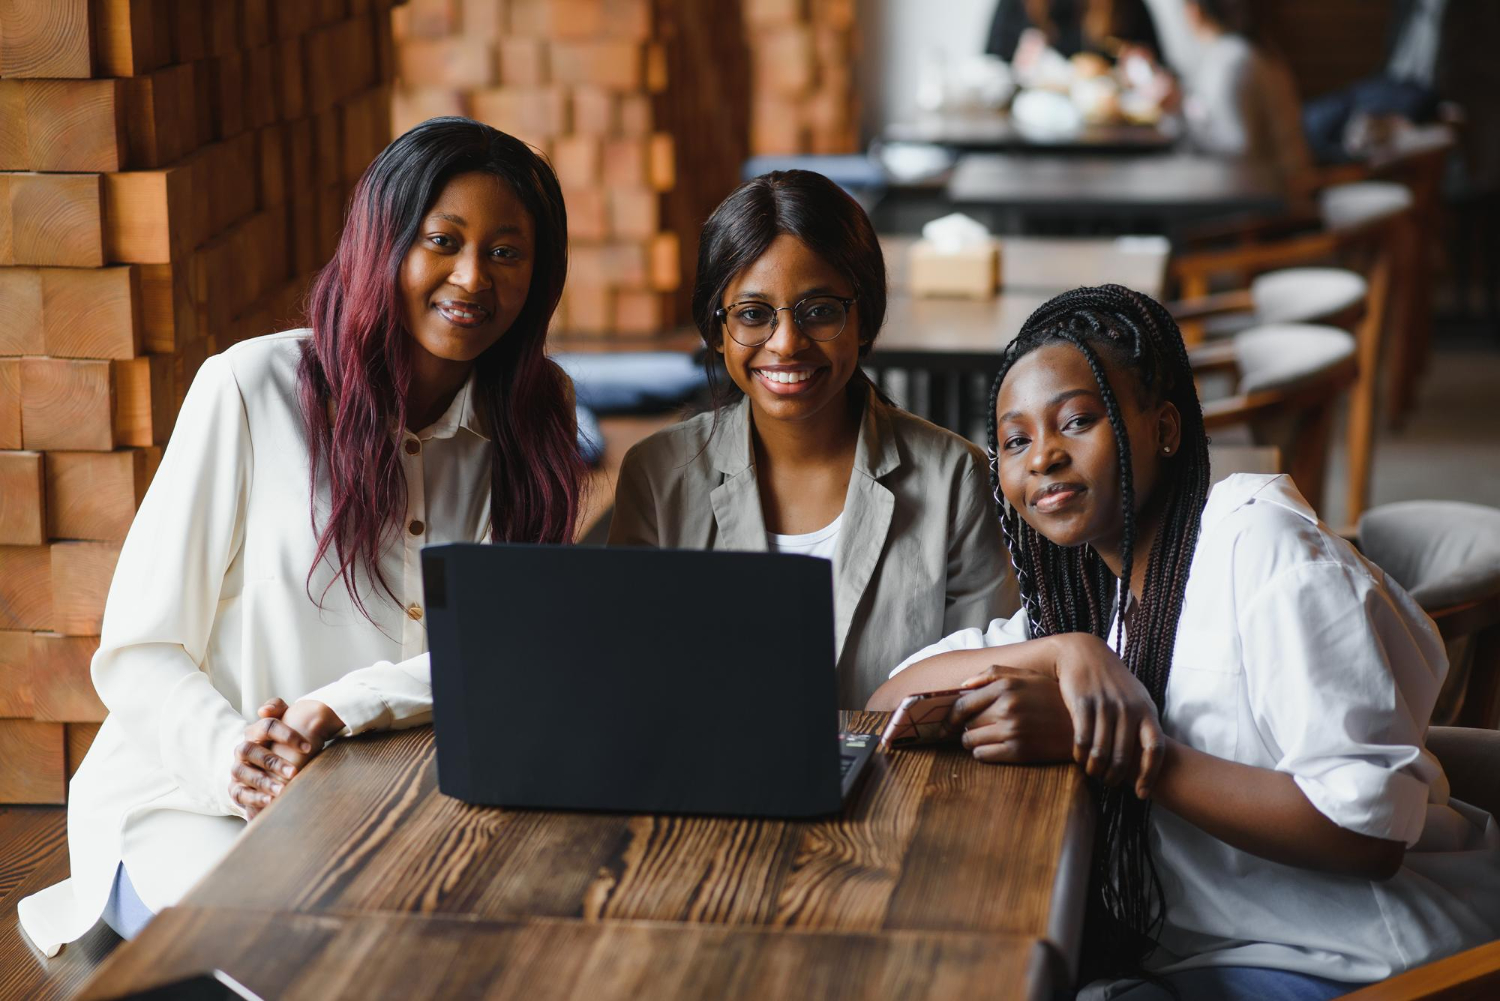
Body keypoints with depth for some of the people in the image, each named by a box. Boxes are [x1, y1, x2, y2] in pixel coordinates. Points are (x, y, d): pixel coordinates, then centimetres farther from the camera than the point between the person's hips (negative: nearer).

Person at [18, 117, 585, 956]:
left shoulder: (538, 411, 3)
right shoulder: (252, 391, -8)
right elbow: (138, 656, -7)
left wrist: (344, 710, -22)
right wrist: (234, 758, -27)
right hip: (194, 802, -3)